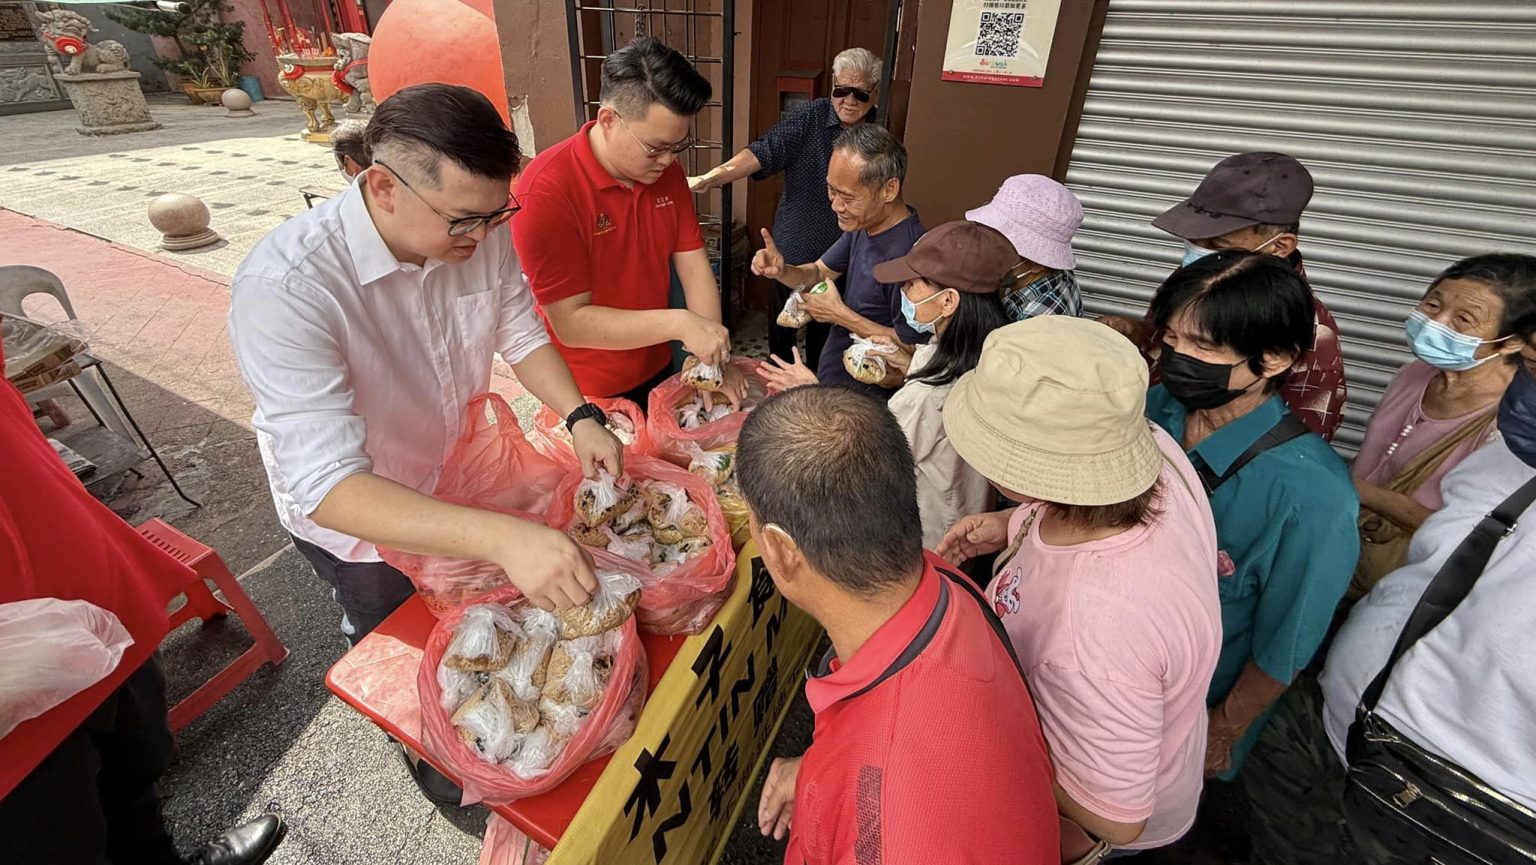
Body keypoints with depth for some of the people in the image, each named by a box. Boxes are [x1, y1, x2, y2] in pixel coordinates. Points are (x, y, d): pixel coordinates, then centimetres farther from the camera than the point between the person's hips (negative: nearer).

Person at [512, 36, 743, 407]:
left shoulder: (667, 171, -5)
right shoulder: (546, 191, -24)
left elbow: (693, 264, -5)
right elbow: (571, 323, -25)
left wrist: (712, 360, -16)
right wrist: (679, 323, -32)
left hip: (658, 373, 6)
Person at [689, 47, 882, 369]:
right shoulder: (810, 117, -13)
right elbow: (765, 151, -27)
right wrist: (712, 177, -43)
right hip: (793, 247, -2)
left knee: (824, 327, 19)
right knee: (783, 322, 16)